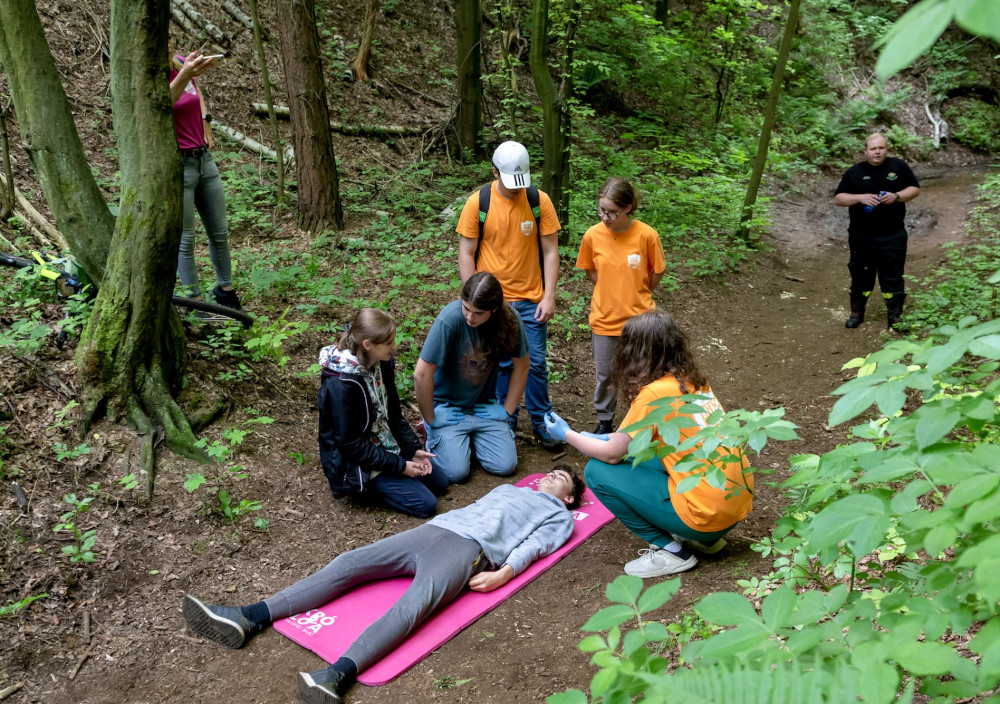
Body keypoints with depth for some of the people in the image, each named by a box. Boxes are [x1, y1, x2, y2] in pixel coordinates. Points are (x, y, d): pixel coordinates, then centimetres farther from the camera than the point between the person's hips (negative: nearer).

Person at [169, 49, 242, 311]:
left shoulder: (181, 63, 4)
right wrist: (183, 74, -49)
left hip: (204, 159, 7)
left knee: (220, 232, 14)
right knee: (185, 239, 0)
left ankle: (225, 290, 30)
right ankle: (195, 300, 12)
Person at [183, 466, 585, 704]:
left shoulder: (559, 515, 21)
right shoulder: (507, 489, 40)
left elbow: (535, 543, 3)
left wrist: (505, 572, -14)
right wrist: (429, 526, 16)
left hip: (467, 549, -6)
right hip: (430, 530, 7)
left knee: (412, 605, -34)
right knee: (348, 564, -12)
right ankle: (249, 620, -20)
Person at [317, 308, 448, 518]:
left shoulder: (383, 364, -5)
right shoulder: (341, 385, -29)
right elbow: (350, 444, -23)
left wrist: (414, 448, -3)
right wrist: (399, 466, -21)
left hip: (387, 447, 8)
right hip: (357, 462, -8)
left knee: (440, 482, 11)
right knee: (425, 504, -12)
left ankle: (380, 482, 16)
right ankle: (365, 487, 4)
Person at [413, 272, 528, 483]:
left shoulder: (509, 320, -15)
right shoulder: (451, 318, -27)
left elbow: (521, 366, 1)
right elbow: (422, 374, -23)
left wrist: (507, 410, -1)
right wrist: (431, 419, -14)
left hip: (484, 406, 4)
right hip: (448, 407, -3)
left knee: (505, 466, -11)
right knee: (456, 471, -17)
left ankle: (472, 437, 19)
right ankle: (433, 434, 14)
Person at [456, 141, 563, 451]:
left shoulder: (539, 201, -5)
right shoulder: (478, 202, -7)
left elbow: (550, 251, -1)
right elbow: (466, 253, -3)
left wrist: (549, 297, -7)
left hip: (531, 300, 1)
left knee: (536, 364, 5)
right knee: (499, 366, 8)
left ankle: (542, 422, 22)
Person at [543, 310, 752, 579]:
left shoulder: (655, 392, -15)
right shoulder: (694, 381, 7)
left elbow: (611, 454, -7)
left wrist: (567, 434, 8)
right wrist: (614, 437, 23)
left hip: (707, 513, -8)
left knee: (597, 471, -3)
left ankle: (670, 550, 1)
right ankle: (705, 538, 19)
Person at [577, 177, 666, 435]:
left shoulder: (646, 235, -16)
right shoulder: (593, 235, -10)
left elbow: (657, 272, -1)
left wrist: (637, 296, 4)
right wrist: (612, 292, 0)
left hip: (638, 317, -2)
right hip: (604, 318, 2)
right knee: (604, 374, 15)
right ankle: (604, 421, 36)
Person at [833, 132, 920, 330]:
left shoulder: (898, 166, 4)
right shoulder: (854, 172, 3)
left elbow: (915, 189, 6)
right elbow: (838, 198, 0)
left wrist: (896, 196, -14)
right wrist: (859, 198, -17)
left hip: (892, 237, 0)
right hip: (861, 237, 0)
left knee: (893, 277, 3)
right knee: (861, 276, 9)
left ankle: (895, 315, 14)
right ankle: (857, 312, 23)